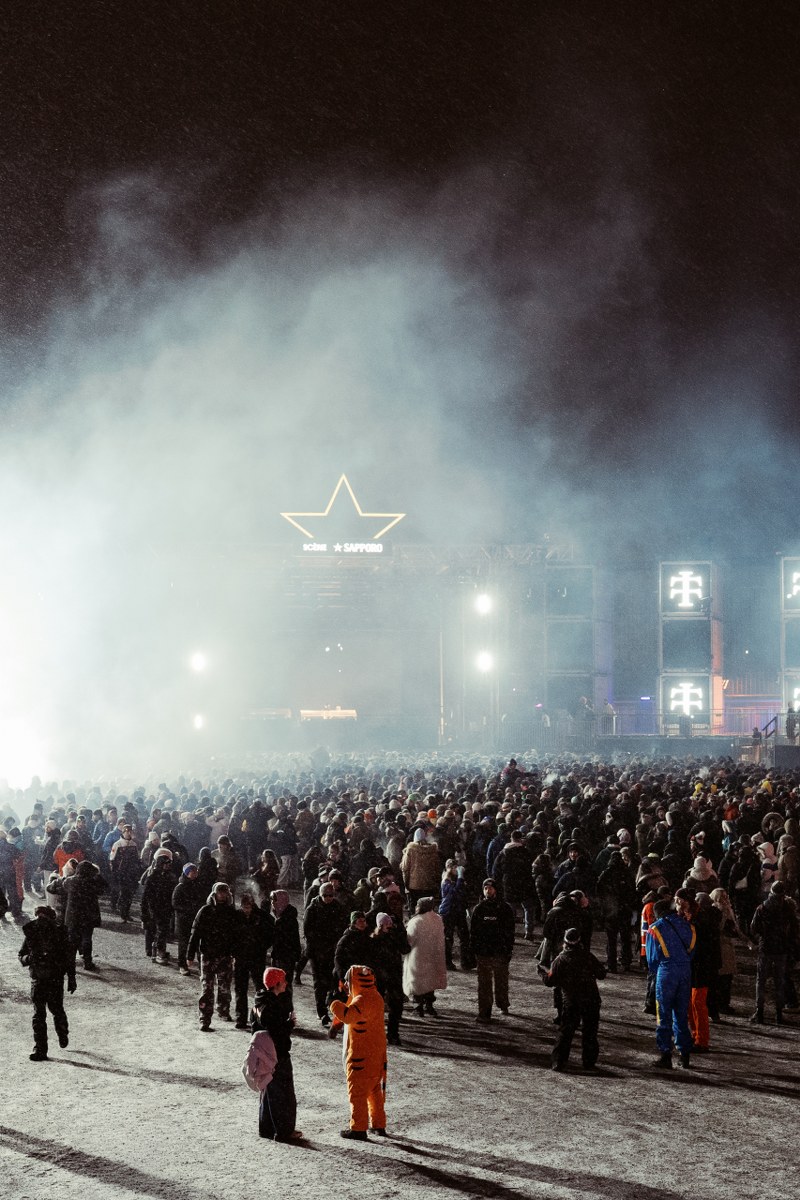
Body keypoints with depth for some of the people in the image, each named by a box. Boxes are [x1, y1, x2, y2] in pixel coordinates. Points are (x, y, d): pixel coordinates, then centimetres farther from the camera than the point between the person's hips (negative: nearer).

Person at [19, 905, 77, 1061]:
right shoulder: (30, 934, -1)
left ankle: (63, 1035, 38)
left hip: (56, 979, -2)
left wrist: (71, 979, -1)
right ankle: (40, 1050, 1)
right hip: (37, 979, 2)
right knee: (38, 1015, -3)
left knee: (57, 1010, 7)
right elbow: (21, 956, 7)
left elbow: (69, 957, 0)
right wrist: (29, 958, -17)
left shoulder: (59, 933, -7)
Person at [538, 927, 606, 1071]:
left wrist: (542, 971, 16)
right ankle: (589, 1062, 10)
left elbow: (550, 981, -3)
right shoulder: (588, 956, -4)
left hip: (570, 1001, 0)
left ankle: (558, 1061, 1)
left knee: (566, 1031, 6)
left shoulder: (561, 959, -6)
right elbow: (601, 974, 1)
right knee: (589, 1032, 9)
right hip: (591, 999, 0)